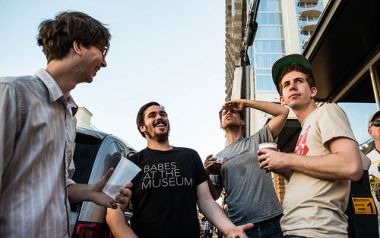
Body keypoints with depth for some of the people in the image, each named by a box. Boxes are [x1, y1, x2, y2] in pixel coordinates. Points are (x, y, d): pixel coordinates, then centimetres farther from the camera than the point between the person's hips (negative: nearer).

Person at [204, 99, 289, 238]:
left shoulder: (257, 140, 8)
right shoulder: (216, 159, 10)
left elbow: (283, 112, 0)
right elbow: (214, 196, 11)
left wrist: (246, 103, 3)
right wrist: (206, 175, -9)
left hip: (271, 221, -1)